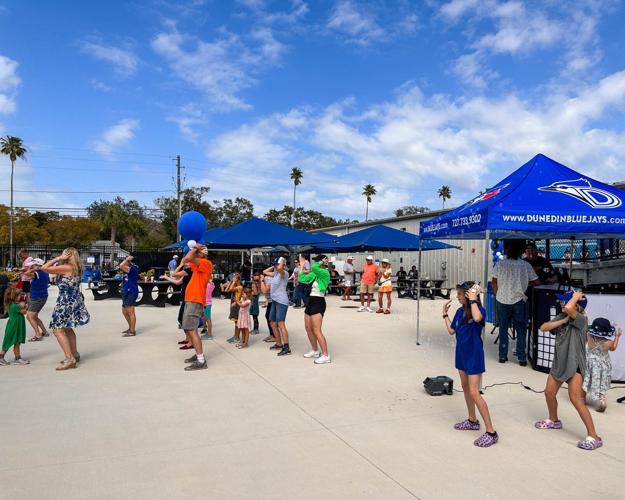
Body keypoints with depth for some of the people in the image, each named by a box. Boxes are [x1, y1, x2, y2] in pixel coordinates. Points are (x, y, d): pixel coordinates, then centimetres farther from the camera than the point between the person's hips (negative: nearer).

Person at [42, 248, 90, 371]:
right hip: (75, 301, 9)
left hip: (66, 303, -9)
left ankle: (70, 359, -11)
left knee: (58, 330, -8)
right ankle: (75, 355, 33)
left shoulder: (66, 268, -17)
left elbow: (44, 268, -17)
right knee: (67, 329, 23)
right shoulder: (76, 269, 7)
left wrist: (58, 258, -13)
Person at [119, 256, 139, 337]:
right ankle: (130, 328, 30)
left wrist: (127, 259, -13)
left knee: (130, 312, -8)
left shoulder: (133, 268, -15)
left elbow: (121, 266, -25)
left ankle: (132, 331, -3)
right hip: (126, 293, 11)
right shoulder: (128, 270, 17)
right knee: (124, 311, 18)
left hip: (131, 293, -11)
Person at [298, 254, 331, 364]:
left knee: (317, 331, -11)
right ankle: (315, 351, 31)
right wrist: (302, 266, 13)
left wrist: (321, 262, -12)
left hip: (318, 302, -9)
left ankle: (326, 356, -6)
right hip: (311, 301, 9)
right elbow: (302, 279, 12)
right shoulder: (314, 274, 10)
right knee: (308, 328, 16)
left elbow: (313, 268, -30)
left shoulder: (325, 273, -13)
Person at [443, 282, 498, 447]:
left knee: (474, 392, -9)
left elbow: (477, 318, -44)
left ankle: (491, 432, -1)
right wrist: (445, 314, 12)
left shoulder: (479, 310, -19)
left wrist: (473, 300, -33)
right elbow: (451, 330, 10)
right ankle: (472, 421, 37)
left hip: (474, 355, -8)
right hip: (462, 353, 8)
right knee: (465, 387, 19)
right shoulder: (460, 311, 2)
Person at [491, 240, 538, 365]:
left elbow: (494, 282, -1)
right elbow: (536, 282, -4)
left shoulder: (500, 264, -7)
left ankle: (502, 356, 15)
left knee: (503, 329, 12)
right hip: (519, 301, -1)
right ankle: (522, 358, 11)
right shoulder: (525, 265, -8)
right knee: (521, 330, 9)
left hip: (502, 301, 1)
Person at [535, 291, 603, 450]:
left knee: (576, 399, -12)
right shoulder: (561, 317, 6)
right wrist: (563, 321, -15)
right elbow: (543, 327, -6)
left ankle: (594, 437, -3)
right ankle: (554, 421, 40)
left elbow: (569, 309, -37)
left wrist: (576, 297, -19)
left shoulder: (582, 319, -16)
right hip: (559, 362, 8)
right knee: (549, 392, 16)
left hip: (575, 364, -8)